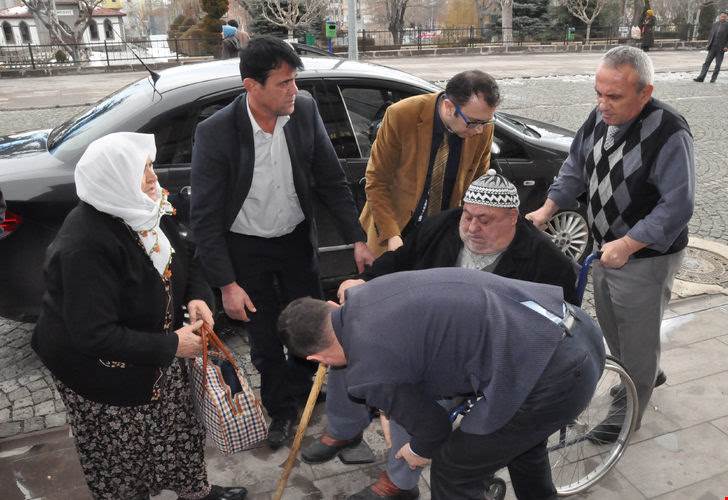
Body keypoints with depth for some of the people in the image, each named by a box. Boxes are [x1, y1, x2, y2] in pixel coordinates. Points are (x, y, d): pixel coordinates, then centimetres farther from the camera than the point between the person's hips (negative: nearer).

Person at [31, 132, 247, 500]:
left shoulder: (149, 209, -9)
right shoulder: (85, 246, -33)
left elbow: (183, 259, 7)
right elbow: (93, 335, -32)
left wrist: (197, 296, -12)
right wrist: (171, 346, -27)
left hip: (154, 348, 8)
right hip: (99, 367, -7)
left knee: (179, 427, 23)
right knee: (123, 451, 15)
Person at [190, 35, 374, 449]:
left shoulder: (305, 110, -14)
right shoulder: (216, 133, -24)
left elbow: (332, 180, -4)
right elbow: (205, 216, -18)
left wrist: (358, 238, -8)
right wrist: (227, 284, -18)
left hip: (298, 239, 4)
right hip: (246, 248, -3)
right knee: (265, 338, 12)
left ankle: (299, 387, 49)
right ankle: (282, 409, 38)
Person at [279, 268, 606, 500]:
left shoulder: (371, 373, -11)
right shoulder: (369, 291, 11)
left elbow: (431, 430, 6)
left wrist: (418, 452, 29)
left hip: (551, 378, -8)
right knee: (522, 436, 35)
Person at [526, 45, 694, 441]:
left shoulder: (669, 133, -25)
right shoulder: (600, 116, -4)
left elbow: (677, 206, -25)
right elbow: (576, 167, 8)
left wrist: (627, 245, -27)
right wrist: (547, 210, 1)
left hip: (646, 256, -7)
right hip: (606, 247, 7)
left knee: (637, 337, 9)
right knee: (611, 325, 24)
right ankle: (645, 376, 52)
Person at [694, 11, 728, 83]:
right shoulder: (715, 24, 10)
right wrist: (709, 43, 5)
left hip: (721, 48, -4)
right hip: (712, 47, 4)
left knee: (718, 65, 3)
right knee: (707, 62, -1)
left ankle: (713, 79, 9)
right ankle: (701, 77, -4)